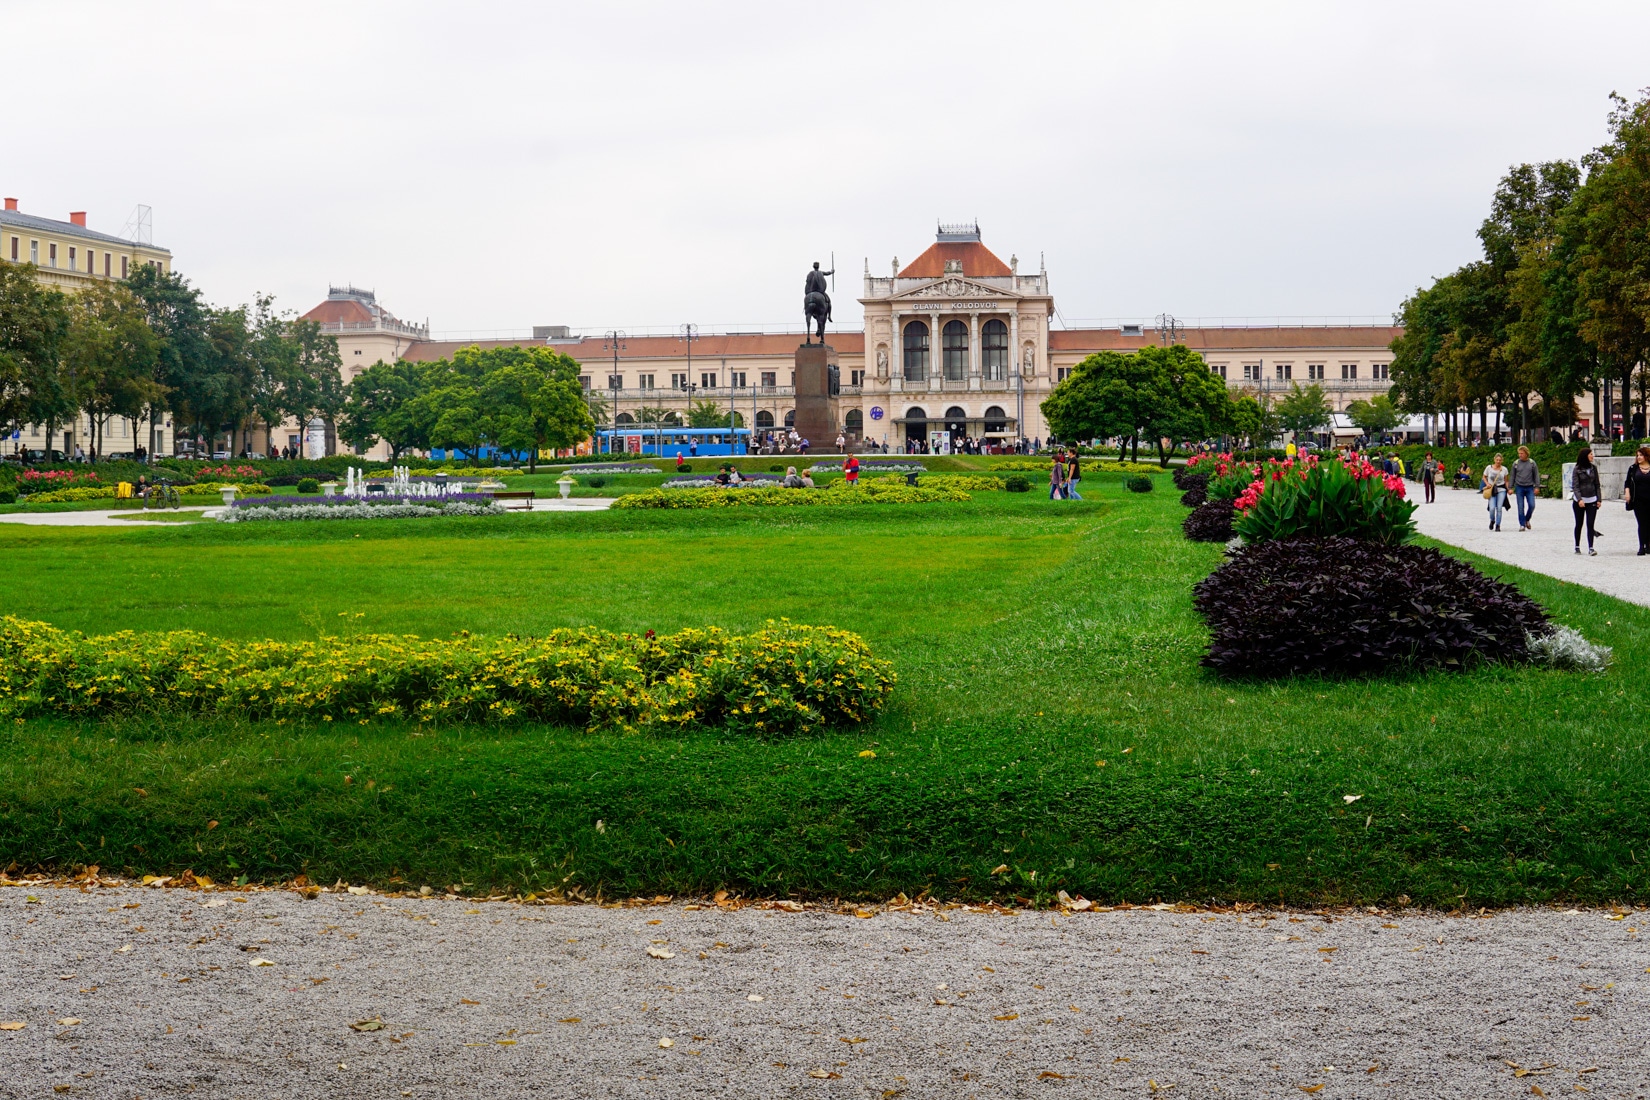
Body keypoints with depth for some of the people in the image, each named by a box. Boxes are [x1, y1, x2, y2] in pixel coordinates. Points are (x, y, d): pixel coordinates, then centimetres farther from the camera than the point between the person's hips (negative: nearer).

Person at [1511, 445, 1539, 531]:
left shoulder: (1532, 463, 2)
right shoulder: (1516, 463, 2)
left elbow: (1536, 475, 6)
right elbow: (1512, 476, 8)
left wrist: (1537, 486, -2)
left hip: (1529, 488, 0)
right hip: (1519, 488, 0)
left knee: (1532, 505, -7)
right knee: (1521, 507, -2)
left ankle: (1527, 520, 18)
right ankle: (1522, 525, 5)